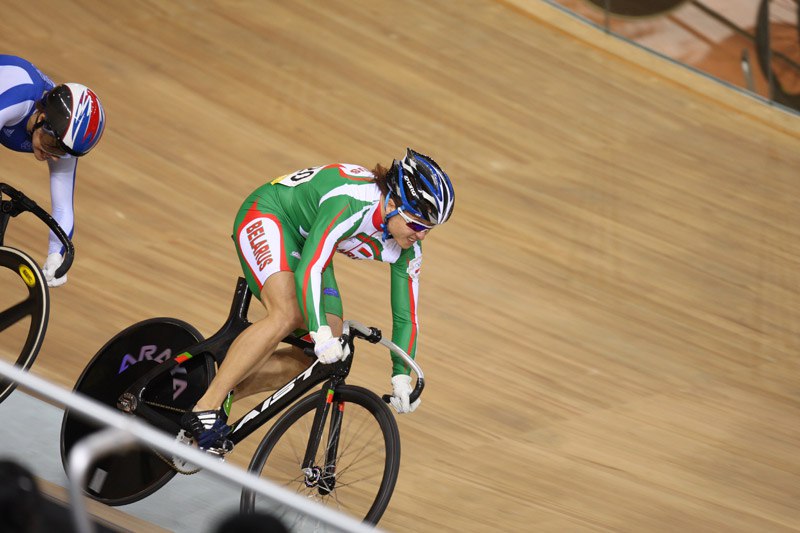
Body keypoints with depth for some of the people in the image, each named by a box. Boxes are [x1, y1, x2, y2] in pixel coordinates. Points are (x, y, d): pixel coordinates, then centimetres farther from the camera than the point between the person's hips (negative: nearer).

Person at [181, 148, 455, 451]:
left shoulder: (407, 250, -13)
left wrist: (401, 375, -16)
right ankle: (204, 409, -29)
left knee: (328, 354, -7)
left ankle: (223, 395, -4)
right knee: (287, 314, -33)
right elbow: (307, 269, -40)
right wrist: (321, 333, -49)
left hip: (306, 243, 8)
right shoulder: (351, 203, -36)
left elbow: (405, 316, -4)